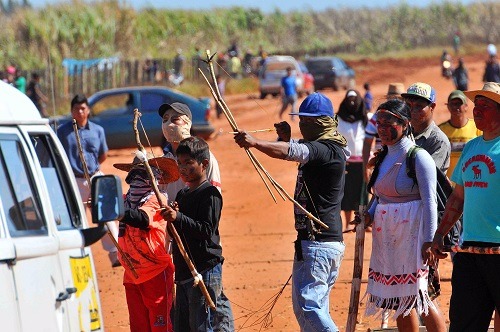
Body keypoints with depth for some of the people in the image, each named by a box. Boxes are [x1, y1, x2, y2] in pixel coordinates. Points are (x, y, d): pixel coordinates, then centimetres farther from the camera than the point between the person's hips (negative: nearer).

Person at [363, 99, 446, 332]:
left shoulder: (419, 157, -11)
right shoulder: (384, 157, 12)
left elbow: (429, 201, -15)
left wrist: (429, 240, -20)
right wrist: (370, 214, 3)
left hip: (411, 233, -8)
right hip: (386, 234, 8)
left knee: (417, 295, -11)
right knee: (399, 298, 10)